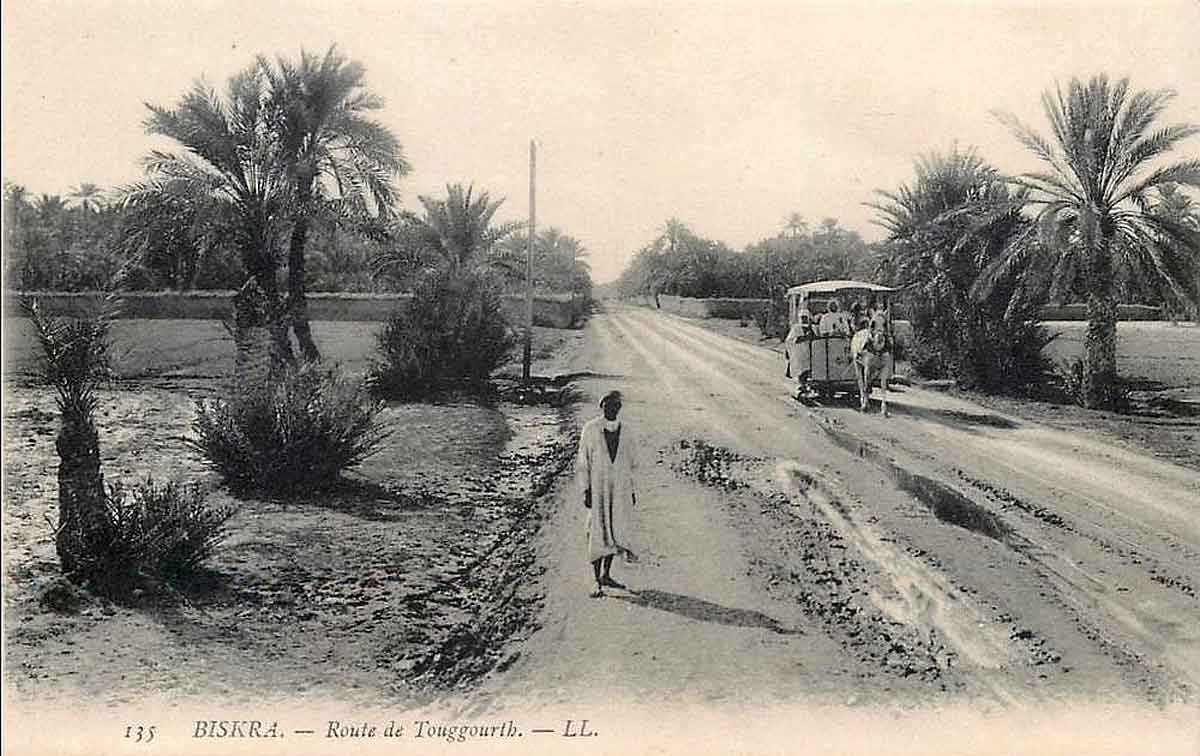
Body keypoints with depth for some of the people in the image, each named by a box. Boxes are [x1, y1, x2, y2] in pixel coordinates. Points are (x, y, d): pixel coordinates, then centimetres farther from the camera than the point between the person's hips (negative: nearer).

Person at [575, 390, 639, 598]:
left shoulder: (625, 431, 5)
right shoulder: (591, 429, -5)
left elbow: (632, 462, 14)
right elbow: (582, 461, -2)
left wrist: (632, 489, 12)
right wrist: (585, 491, -7)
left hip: (621, 489, 4)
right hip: (598, 488, -4)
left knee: (616, 531, 8)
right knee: (598, 533, -2)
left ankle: (606, 575, 25)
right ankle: (598, 583, 4)